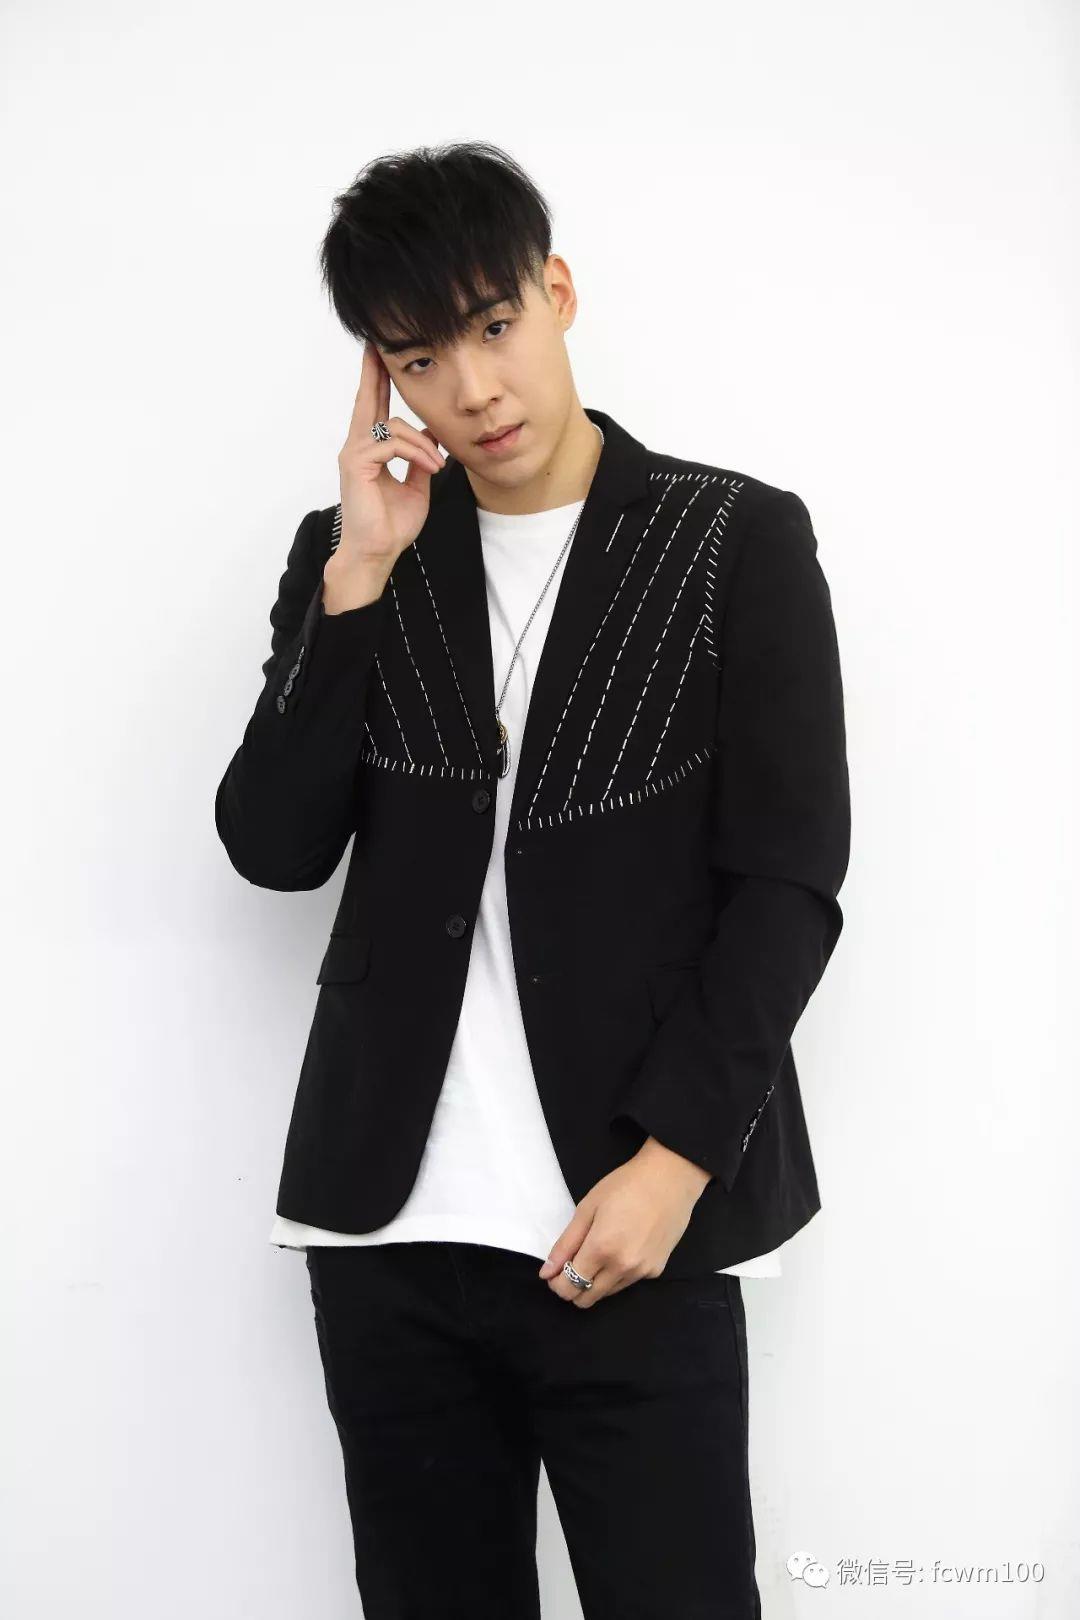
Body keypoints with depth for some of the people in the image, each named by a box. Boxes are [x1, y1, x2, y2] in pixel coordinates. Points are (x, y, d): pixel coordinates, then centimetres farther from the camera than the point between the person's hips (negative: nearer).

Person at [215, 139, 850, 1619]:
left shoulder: (739, 541, 0)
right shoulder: (352, 555, 10)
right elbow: (275, 848, 1)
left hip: (633, 1227, -3)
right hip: (388, 1225, 3)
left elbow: (789, 884, -3)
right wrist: (357, 576, -6)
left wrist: (676, 1162, -11)